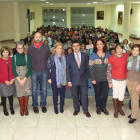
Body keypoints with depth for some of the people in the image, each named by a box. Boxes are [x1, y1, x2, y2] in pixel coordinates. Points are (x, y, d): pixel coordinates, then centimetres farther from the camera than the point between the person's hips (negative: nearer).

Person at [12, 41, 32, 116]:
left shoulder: (27, 57, -5)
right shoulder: (14, 57, -2)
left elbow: (29, 69, -6)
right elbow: (13, 70, -3)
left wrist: (24, 79, -12)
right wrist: (19, 80, -10)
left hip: (26, 77, -1)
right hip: (17, 78, 1)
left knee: (26, 92, 5)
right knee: (19, 93, 4)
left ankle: (26, 108, 20)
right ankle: (21, 108, 19)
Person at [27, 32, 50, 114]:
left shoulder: (46, 47, 0)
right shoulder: (30, 48, 0)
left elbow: (49, 58, 6)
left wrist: (48, 67, 2)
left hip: (44, 71, 0)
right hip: (34, 72, 0)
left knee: (44, 89, 5)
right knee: (34, 89, 5)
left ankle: (43, 105, 21)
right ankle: (35, 105, 20)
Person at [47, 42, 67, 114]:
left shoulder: (64, 58, 3)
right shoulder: (51, 58, -2)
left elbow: (66, 68, 5)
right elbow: (48, 68, -1)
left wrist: (67, 78, 3)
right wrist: (49, 78, -6)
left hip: (63, 78, 2)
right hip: (54, 78, -2)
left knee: (62, 92, 7)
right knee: (55, 93, 6)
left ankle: (61, 106, 23)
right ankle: (55, 107, 19)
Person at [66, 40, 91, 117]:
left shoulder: (85, 55, 3)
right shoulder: (69, 57, 1)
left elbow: (87, 67, 6)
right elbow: (67, 70, 0)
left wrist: (87, 77, -2)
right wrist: (69, 81, -4)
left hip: (83, 79, 0)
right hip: (74, 80, 0)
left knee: (84, 96, 3)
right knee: (75, 96, 9)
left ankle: (85, 110, 19)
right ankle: (76, 109, 28)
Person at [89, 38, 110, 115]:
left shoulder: (108, 54, 4)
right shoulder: (93, 55, -4)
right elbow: (90, 68, -7)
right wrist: (92, 79, -11)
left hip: (105, 78, 2)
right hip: (97, 79, -2)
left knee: (105, 93, 3)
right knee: (98, 93, 10)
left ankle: (103, 107, 23)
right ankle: (98, 107, 28)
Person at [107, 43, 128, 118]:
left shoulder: (126, 56, -5)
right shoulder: (111, 58, -11)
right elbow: (109, 70, -8)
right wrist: (110, 82, -8)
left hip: (123, 79, 1)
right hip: (115, 79, -1)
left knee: (121, 96, 2)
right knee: (115, 95, 10)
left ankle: (120, 108, 30)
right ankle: (116, 110, 29)